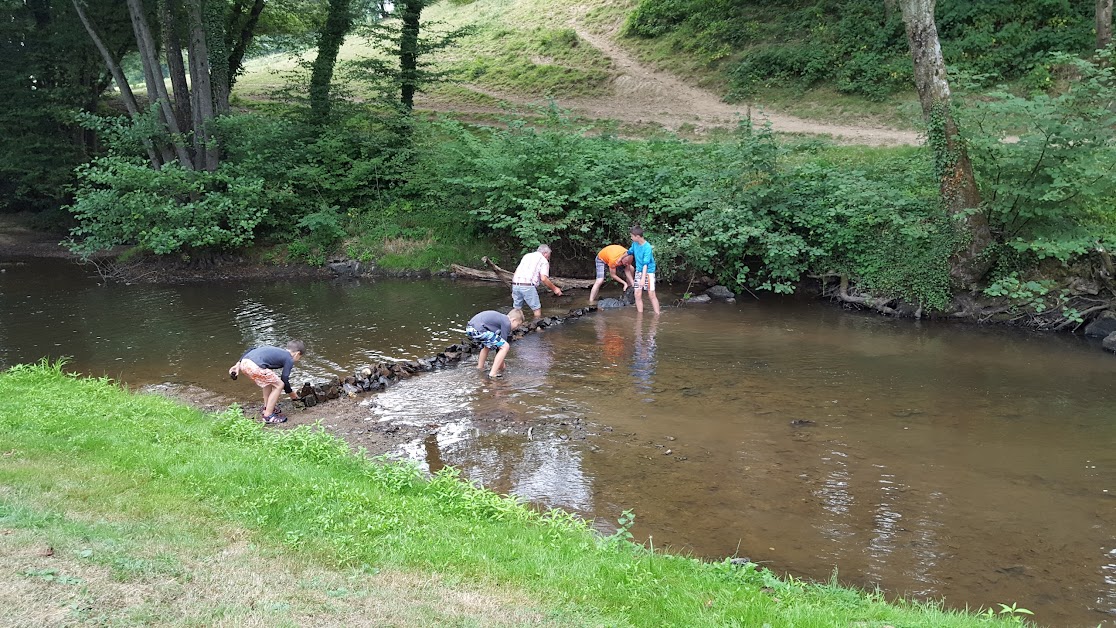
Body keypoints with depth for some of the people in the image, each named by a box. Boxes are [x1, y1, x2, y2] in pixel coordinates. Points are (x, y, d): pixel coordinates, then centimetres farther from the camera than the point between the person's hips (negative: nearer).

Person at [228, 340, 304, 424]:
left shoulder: (277, 351, 30)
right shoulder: (289, 360, 11)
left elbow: (251, 350, 25)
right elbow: (284, 379, 9)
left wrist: (238, 363, 21)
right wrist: (291, 393, 26)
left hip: (244, 362, 9)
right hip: (255, 366, -9)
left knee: (269, 381, 29)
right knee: (278, 385, 7)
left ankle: (266, 408, 39)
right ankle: (268, 415, 9)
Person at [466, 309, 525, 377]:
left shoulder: (501, 318, 28)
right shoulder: (507, 323, 1)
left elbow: (498, 342, 37)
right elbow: (503, 344, 4)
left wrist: (499, 360, 44)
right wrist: (501, 364, 14)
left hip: (470, 328, 10)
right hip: (479, 330, -10)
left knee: (487, 344, 37)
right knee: (505, 346, -4)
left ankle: (480, 366, 39)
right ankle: (493, 373, -5)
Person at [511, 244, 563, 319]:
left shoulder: (527, 256, 25)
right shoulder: (543, 260, 7)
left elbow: (516, 271, 21)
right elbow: (544, 278, -7)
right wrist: (554, 289, 4)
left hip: (515, 284, 6)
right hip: (527, 285, -6)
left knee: (517, 309, 15)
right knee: (537, 308, 7)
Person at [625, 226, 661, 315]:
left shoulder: (647, 247, -22)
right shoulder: (634, 243, -2)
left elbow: (646, 264, -27)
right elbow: (630, 252, 21)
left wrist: (643, 278, -33)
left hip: (648, 272, -6)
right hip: (638, 271, 6)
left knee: (651, 294, -7)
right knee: (637, 295, 1)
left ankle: (657, 314, -3)